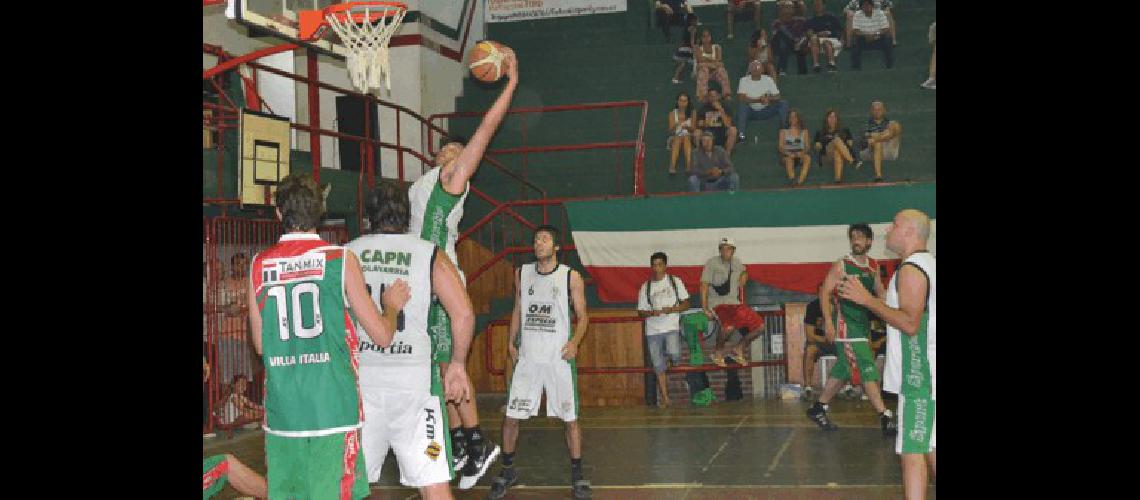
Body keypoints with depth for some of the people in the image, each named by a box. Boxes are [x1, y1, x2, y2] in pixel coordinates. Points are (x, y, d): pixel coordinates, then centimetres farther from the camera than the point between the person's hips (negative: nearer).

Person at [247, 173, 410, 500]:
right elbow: (382, 335, -2)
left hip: (281, 412, 3)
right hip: (334, 409, -3)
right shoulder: (340, 259, -4)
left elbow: (260, 344, 14)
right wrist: (392, 305, 17)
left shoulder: (260, 265, 4)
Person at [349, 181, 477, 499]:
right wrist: (457, 363, 6)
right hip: (413, 375, -2)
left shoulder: (347, 254, 7)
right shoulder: (430, 255, 3)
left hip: (358, 377, 2)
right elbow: (464, 314, -6)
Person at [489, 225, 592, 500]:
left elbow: (582, 315, 2)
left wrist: (575, 342, -14)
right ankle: (508, 471, 20)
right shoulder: (522, 274, 8)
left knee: (570, 417, 1)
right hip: (527, 357, 3)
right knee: (511, 416, 2)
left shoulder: (571, 276, -2)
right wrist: (511, 342, 9)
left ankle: (577, 474, 15)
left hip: (560, 356, -3)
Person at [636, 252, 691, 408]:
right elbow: (641, 312, 11)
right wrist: (651, 313, -11)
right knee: (658, 366, 2)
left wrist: (672, 309, -13)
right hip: (653, 330, 2)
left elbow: (686, 303, 5)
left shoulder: (675, 281, 7)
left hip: (671, 327, -2)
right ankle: (664, 397, 10)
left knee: (674, 354, -28)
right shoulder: (646, 287, 10)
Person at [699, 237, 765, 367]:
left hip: (735, 303, 6)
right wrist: (705, 308, -14)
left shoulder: (737, 262, 13)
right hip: (717, 303, -6)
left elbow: (743, 272, 38)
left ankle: (739, 348, 17)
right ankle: (718, 352, -7)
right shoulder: (712, 263, -3)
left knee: (759, 324, -4)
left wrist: (744, 274, 14)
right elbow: (704, 286, -7)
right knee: (728, 326, -35)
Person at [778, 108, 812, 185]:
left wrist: (803, 152, -16)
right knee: (789, 158, -38)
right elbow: (780, 147, 3)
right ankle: (791, 178, -46)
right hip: (788, 154, -1)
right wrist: (788, 153, -18)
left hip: (800, 153, 1)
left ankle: (801, 181, -45)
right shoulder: (784, 131, 11)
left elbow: (807, 146, 8)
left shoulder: (804, 131, 16)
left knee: (808, 157, -34)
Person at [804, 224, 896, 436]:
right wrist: (828, 322, -17)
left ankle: (818, 409, 24)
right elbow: (825, 292, -9)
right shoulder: (842, 265, -9)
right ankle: (885, 417, -11)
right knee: (867, 369, -11)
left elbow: (879, 292, 18)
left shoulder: (873, 266, 10)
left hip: (863, 324, 7)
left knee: (842, 370, 13)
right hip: (846, 325, -7)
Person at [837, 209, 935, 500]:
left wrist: (868, 300, -18)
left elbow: (910, 323, -23)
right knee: (928, 448, 16)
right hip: (926, 373, 10)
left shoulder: (910, 269, -15)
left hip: (918, 376, -10)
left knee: (911, 450, -9)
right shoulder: (927, 264, 16)